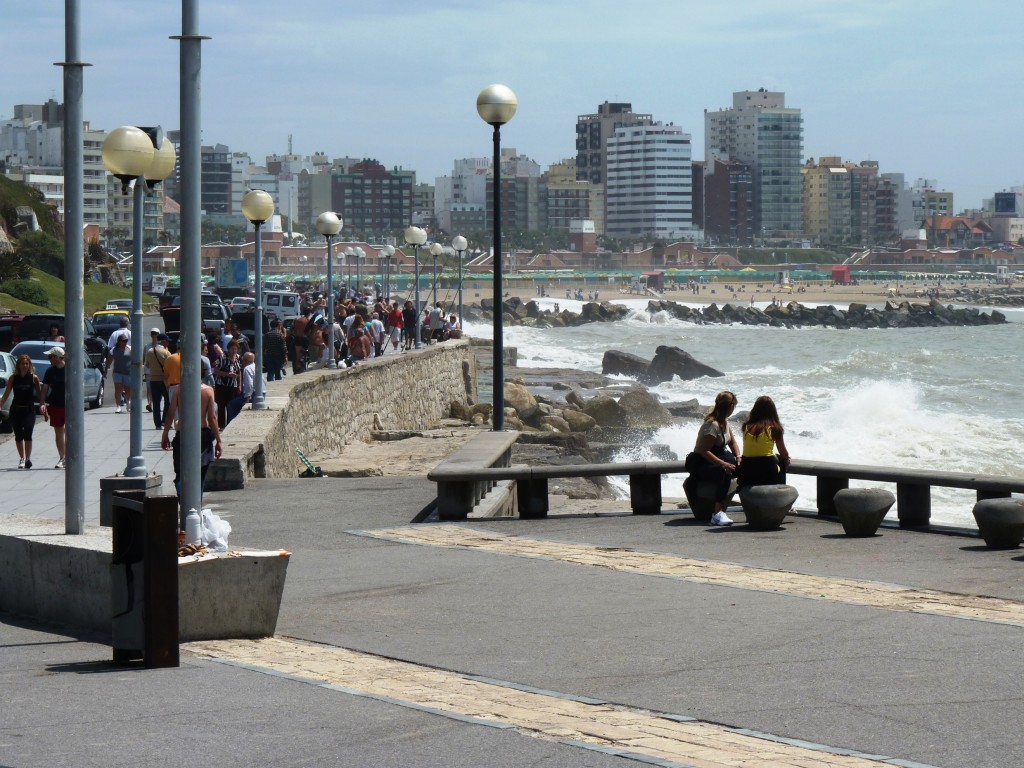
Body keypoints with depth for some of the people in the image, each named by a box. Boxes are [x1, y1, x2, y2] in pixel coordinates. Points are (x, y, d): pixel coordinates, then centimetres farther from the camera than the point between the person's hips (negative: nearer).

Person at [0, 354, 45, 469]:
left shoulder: (34, 378, -1)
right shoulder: (13, 378, 2)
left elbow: (39, 393, 5)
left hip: (29, 409, -2)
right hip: (16, 410, 2)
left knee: (27, 434, -12)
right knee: (18, 435, 6)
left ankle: (28, 458, -6)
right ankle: (22, 459, 17)